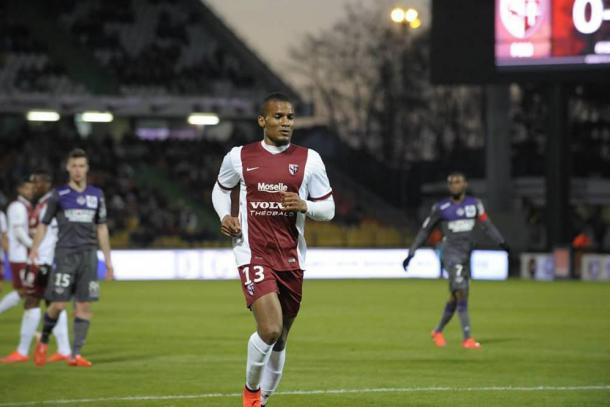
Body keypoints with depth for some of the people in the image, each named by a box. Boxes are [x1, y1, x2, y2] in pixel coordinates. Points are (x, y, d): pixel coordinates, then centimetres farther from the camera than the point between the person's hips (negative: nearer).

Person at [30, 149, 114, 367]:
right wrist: (34, 249, -10)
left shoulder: (96, 195, 12)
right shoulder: (59, 195, 3)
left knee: (84, 306, -3)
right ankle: (43, 341, 18)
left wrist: (108, 259, 14)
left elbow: (101, 228, 17)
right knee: (58, 304, -7)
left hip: (89, 255, 3)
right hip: (65, 255, -3)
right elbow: (44, 223, 5)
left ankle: (76, 354, -1)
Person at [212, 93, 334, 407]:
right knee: (270, 329, -21)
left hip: (291, 259, 3)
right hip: (253, 254, -3)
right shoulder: (239, 157, 2)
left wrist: (305, 206, -14)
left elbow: (328, 209, 7)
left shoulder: (308, 160, 3)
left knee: (279, 340, 11)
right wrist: (224, 216, 1)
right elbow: (220, 189, 21)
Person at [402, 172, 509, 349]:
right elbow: (424, 230, 5)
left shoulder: (474, 204, 7)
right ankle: (467, 338, -20)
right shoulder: (441, 208, -3)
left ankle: (438, 331, 33)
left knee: (456, 297, 13)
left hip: (466, 255, 5)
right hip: (451, 253, -5)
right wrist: (411, 253, 4)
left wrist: (501, 241, -11)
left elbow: (487, 225, 4)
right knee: (461, 292, -19)